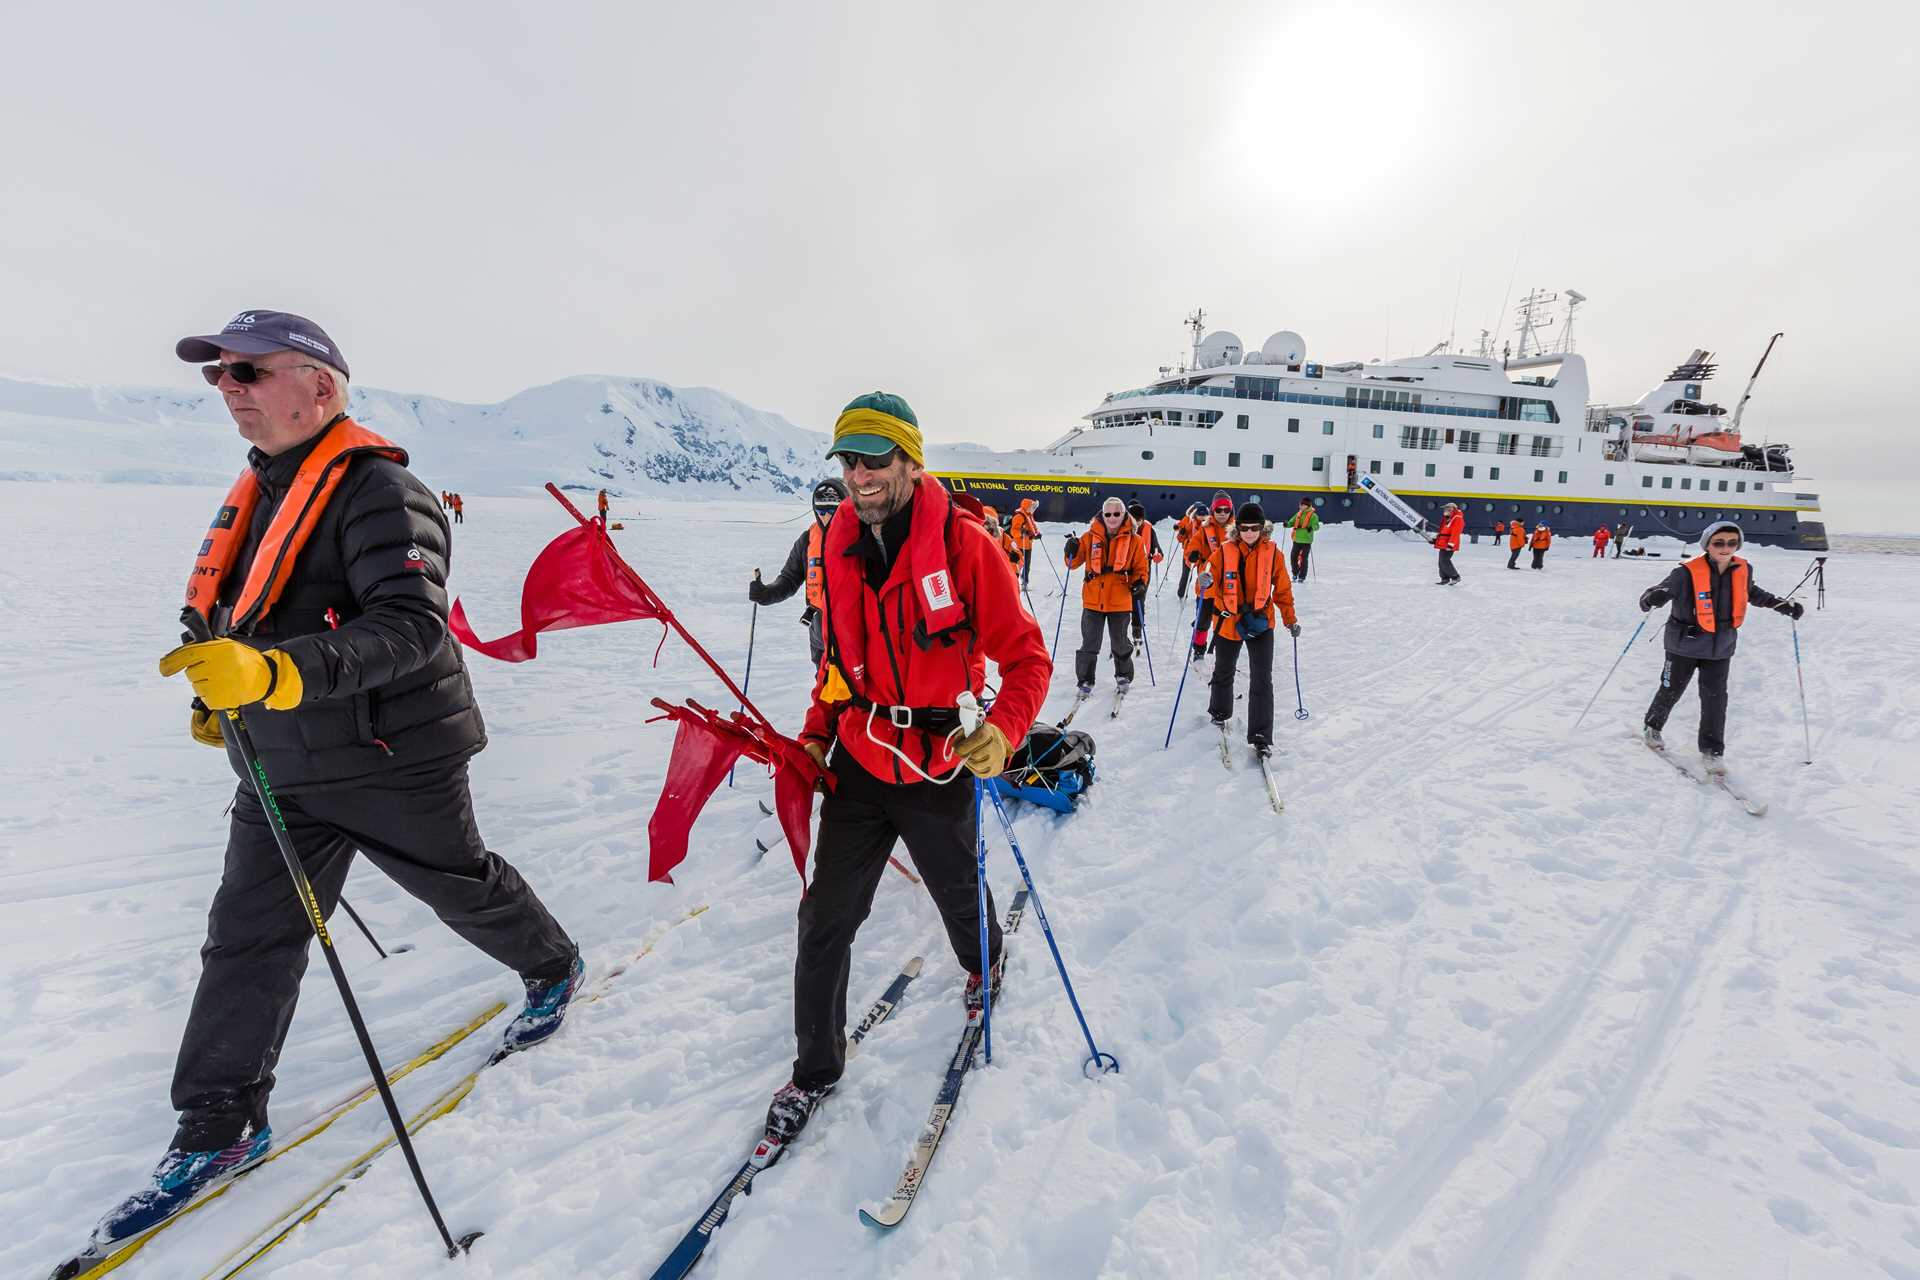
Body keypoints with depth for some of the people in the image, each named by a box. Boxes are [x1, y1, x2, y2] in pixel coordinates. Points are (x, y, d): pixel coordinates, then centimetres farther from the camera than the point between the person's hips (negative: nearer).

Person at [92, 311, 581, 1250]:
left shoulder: (378, 488, -18)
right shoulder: (260, 488, 12)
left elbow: (413, 624, -31)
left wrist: (273, 674, -40)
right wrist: (221, 690, 19)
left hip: (394, 759, -8)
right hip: (281, 770, 8)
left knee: (460, 887, 12)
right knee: (246, 940, 11)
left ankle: (554, 968, 38)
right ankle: (219, 1128, 28)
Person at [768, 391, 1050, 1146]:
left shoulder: (962, 541, -16)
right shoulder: (840, 543, 0)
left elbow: (1026, 655, -15)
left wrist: (1001, 731, -31)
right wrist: (814, 734, 7)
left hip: (938, 765, -3)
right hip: (858, 759, 4)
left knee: (957, 893, 21)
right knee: (825, 919, 6)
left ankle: (984, 966, 57)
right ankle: (815, 1067, 30)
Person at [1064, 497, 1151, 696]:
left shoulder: (1134, 539, 1)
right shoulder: (1090, 536, 2)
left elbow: (1141, 568, 8)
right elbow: (1074, 562, 6)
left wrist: (1140, 583, -11)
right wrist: (1072, 551, -14)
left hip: (1120, 600, 0)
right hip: (1093, 599, 0)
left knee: (1120, 642, 14)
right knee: (1089, 643, 5)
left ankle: (1123, 676, 34)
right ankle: (1085, 680, 17)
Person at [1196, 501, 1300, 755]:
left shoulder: (1272, 553, -3)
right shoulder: (1224, 551, -6)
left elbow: (1282, 589, 5)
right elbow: (1212, 583, -5)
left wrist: (1290, 618, 10)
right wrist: (1207, 583, -29)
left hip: (1261, 622, -1)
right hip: (1229, 621, 1)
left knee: (1262, 680, -7)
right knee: (1223, 673, 19)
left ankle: (1261, 735, -2)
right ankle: (1219, 711, 45)